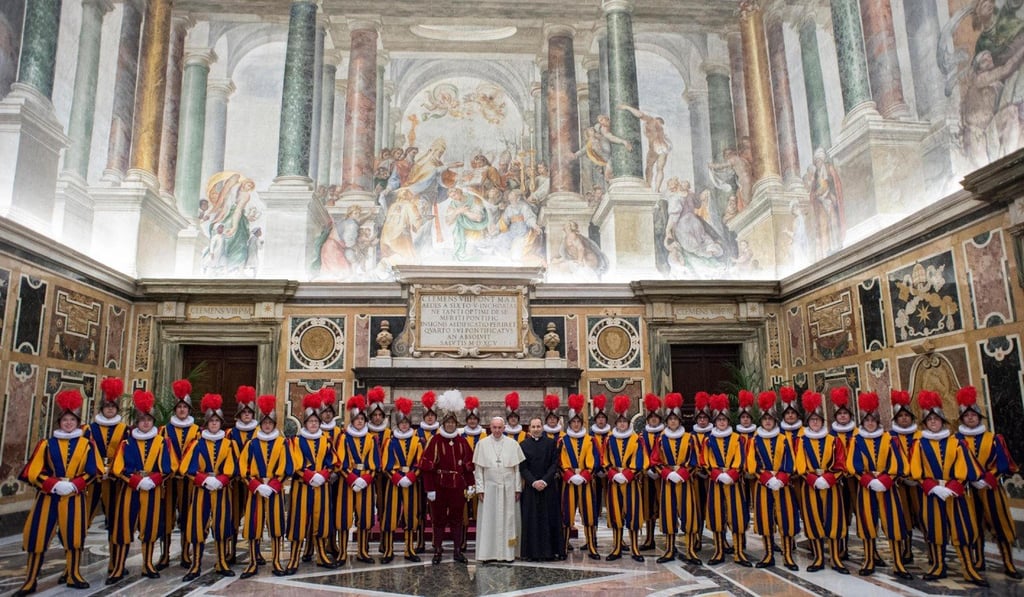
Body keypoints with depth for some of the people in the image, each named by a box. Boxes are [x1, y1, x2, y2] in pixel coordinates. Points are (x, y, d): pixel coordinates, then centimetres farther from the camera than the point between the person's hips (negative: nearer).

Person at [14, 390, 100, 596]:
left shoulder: (86, 444, 3)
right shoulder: (47, 444, 2)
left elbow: (92, 471, -1)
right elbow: (33, 473, -2)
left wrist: (73, 484, -14)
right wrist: (55, 484, -15)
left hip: (75, 498, 0)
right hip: (48, 497, 0)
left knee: (75, 535, 5)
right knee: (38, 536, 2)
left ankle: (73, 575, 20)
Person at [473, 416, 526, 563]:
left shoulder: (513, 444, 3)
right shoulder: (482, 444, 1)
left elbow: (518, 468, 5)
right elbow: (478, 468, 2)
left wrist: (518, 488, 1)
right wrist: (480, 489, -2)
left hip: (508, 489, 1)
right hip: (489, 488, -1)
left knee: (507, 520, 6)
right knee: (489, 521, 3)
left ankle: (507, 553, 16)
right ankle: (488, 553, 11)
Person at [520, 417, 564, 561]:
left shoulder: (552, 443, 3)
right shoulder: (524, 445, 5)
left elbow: (555, 464, -1)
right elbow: (523, 468, 1)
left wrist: (545, 481, -12)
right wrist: (533, 482, -12)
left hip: (549, 487, 0)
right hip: (530, 488, 1)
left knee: (550, 519, 1)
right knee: (531, 520, 1)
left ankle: (550, 551, 9)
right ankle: (533, 552, 7)